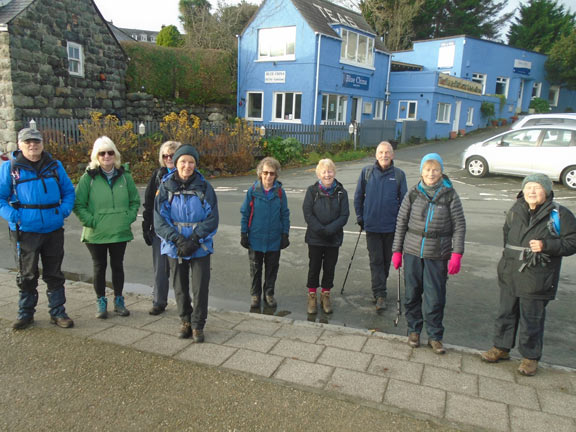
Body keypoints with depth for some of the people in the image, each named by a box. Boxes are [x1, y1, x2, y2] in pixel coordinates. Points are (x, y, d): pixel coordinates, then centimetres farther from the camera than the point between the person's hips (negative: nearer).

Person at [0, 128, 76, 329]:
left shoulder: (55, 166, 6)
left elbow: (69, 191, 12)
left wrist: (64, 210, -4)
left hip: (53, 230, 2)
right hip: (25, 231, -2)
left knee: (54, 274, 11)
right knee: (27, 275, 10)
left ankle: (58, 313, 21)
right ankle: (25, 313, 25)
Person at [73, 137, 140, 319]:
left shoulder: (125, 176, 2)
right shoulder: (89, 177, -6)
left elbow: (135, 201, 10)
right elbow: (78, 204, -5)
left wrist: (128, 218, -2)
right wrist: (91, 221, -13)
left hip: (120, 233, 2)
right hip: (96, 234, -2)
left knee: (117, 266, 13)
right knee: (99, 268, 9)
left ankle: (119, 300, 27)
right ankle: (101, 302, 24)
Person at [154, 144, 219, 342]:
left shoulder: (204, 187, -4)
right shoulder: (166, 187, -2)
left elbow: (212, 219, -6)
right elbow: (159, 220, -5)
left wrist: (194, 240, -16)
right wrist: (178, 240, -16)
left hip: (200, 247, -1)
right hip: (175, 246, 1)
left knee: (200, 287, 1)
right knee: (180, 287, 12)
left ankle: (198, 325, 18)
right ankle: (185, 321, 31)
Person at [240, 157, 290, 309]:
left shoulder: (280, 192, -5)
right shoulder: (253, 191, -8)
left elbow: (285, 215, 2)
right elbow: (245, 213, -1)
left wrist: (285, 235, 1)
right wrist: (243, 234, -1)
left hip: (274, 239, 1)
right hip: (255, 238, -1)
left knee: (272, 268, 13)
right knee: (255, 268, 13)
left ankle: (269, 293, 31)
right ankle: (255, 294, 29)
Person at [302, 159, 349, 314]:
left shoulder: (341, 192, -2)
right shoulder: (312, 191, -5)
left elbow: (344, 215, -6)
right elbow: (307, 213, -8)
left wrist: (329, 229, -17)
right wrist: (319, 229, -17)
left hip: (334, 238, 1)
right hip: (315, 238, -1)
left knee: (330, 268, 11)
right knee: (314, 267, 8)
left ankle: (326, 296, 28)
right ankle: (312, 296, 23)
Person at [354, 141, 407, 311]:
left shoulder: (399, 174, -1)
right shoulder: (367, 172, 0)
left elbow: (404, 200, 5)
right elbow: (358, 196, 8)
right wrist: (360, 217, 5)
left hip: (391, 226, 1)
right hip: (372, 225, -1)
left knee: (386, 259, 13)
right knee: (376, 260, -1)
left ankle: (379, 289, 32)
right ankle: (380, 295, 2)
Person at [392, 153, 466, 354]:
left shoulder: (450, 194, -3)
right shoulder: (413, 193, 1)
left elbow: (459, 226, -2)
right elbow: (401, 222, 6)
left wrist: (456, 254, -9)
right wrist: (397, 250, 4)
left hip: (437, 255, -2)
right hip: (413, 251, 2)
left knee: (435, 297, 2)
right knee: (412, 294, 11)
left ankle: (435, 336, 21)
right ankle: (414, 330, 29)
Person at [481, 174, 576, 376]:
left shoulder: (559, 215, -9)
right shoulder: (515, 211, 5)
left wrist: (546, 245, -22)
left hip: (537, 279, -4)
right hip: (510, 275, 5)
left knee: (532, 319, 6)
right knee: (506, 313, 16)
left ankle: (530, 357, 24)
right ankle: (501, 348, 33)